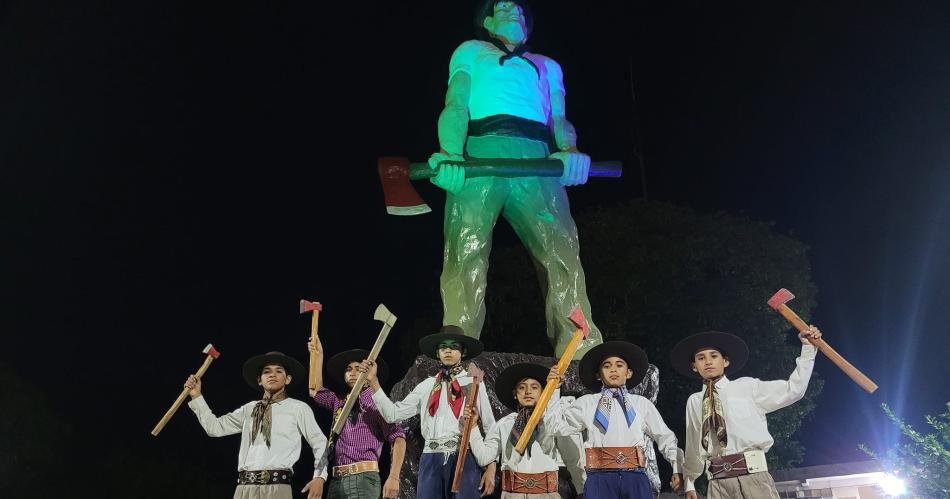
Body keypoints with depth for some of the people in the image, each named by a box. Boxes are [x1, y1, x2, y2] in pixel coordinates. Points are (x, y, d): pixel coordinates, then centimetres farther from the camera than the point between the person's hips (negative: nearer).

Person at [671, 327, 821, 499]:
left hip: (753, 475, -2)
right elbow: (693, 445, 21)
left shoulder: (747, 386, 10)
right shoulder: (693, 401, 16)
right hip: (718, 482, 2)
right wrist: (689, 483, 22)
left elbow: (793, 390, 7)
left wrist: (808, 348, 3)